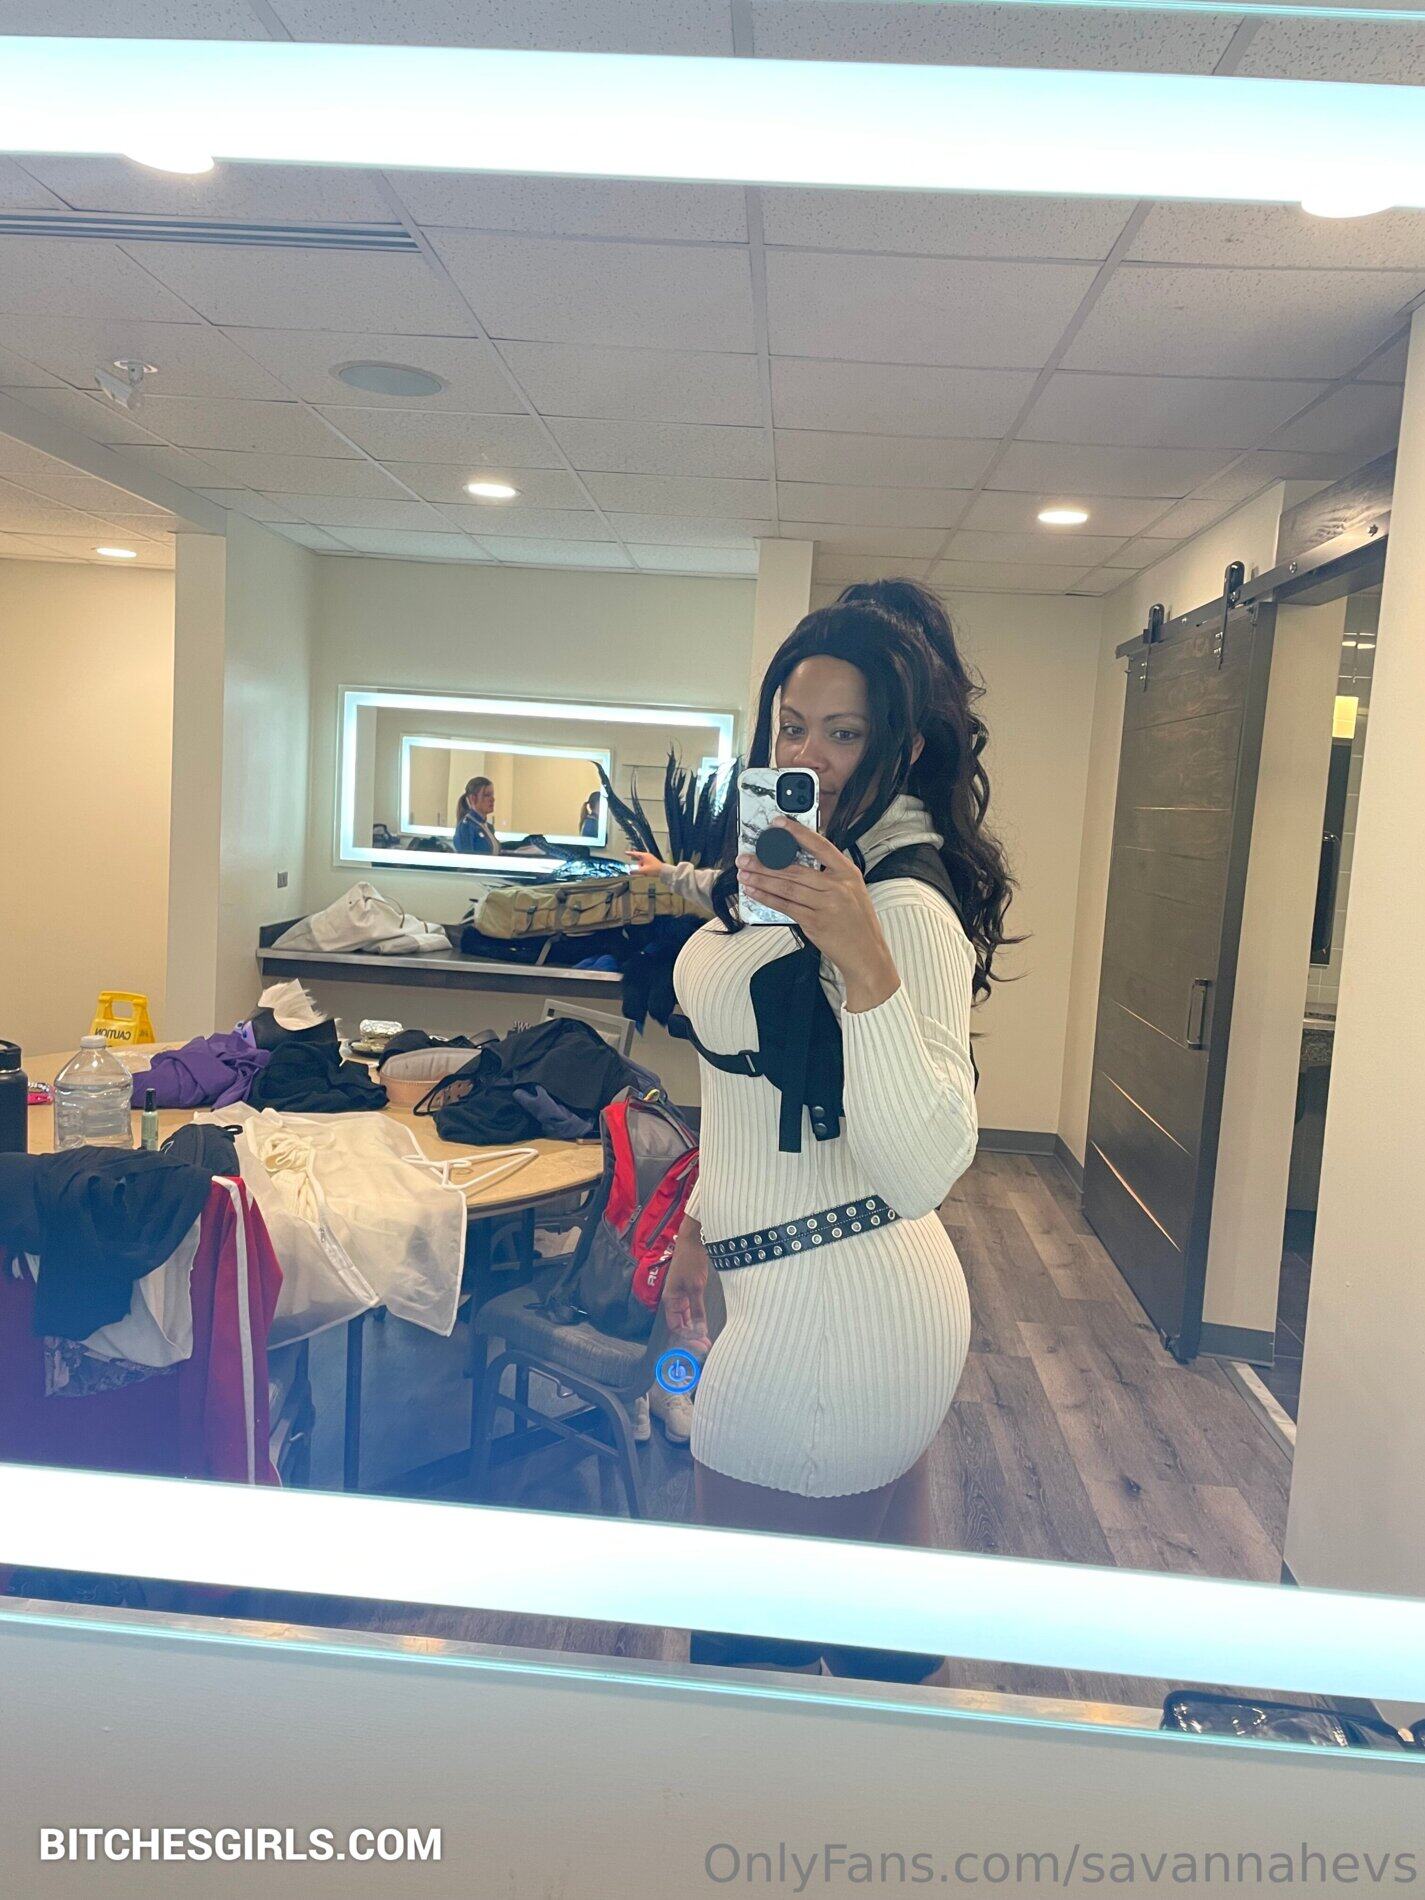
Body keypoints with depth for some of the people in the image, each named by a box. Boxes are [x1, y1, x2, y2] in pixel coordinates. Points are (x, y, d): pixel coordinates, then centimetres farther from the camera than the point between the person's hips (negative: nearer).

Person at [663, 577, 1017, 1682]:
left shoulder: (908, 908, -22)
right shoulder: (797, 873, 9)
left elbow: (926, 1170, -33)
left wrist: (864, 962, -40)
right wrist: (703, 1222, 22)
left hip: (826, 1316, -9)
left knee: (750, 1651, 8)